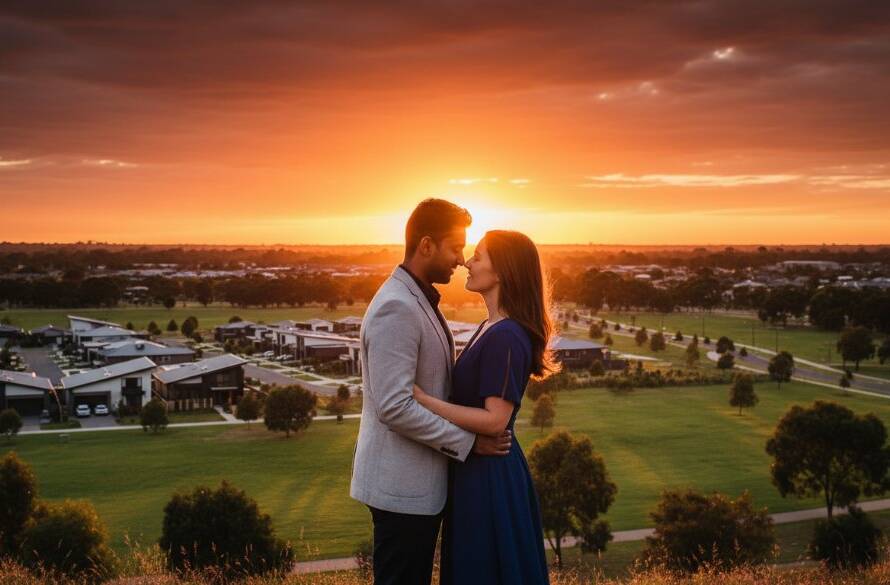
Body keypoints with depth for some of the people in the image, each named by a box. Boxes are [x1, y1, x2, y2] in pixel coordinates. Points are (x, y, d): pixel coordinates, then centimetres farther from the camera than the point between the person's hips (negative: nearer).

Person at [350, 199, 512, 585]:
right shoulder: (396, 308, -20)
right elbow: (394, 407, -26)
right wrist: (468, 441, -18)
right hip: (402, 485, -10)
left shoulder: (419, 300, 12)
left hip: (419, 481, 10)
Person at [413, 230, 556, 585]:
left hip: (488, 475, -10)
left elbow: (495, 419, -24)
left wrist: (425, 400, -24)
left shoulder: (505, 337, -21)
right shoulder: (491, 329, 9)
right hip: (478, 467, 10)